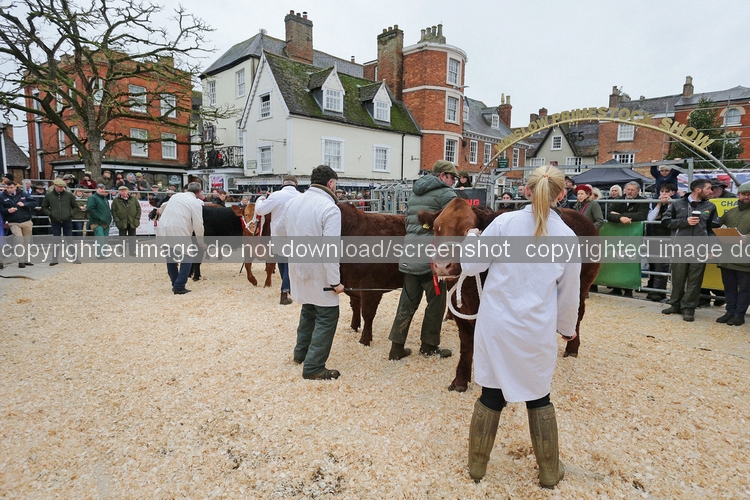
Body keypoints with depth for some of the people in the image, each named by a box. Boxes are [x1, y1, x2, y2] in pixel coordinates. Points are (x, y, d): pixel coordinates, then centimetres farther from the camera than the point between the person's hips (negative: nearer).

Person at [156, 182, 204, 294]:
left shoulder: (175, 196, 17)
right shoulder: (195, 202, -1)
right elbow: (198, 225, -3)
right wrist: (201, 242, 9)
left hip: (162, 230, 6)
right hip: (178, 232, -6)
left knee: (170, 257, 22)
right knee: (187, 259, 10)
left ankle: (175, 284, 27)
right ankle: (179, 287, 3)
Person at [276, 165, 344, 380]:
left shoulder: (292, 202, 4)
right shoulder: (330, 208, -19)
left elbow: (279, 231, 16)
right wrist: (335, 281, -20)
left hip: (298, 268, 8)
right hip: (319, 273, -8)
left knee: (308, 309, 25)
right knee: (327, 315, 4)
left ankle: (301, 353, 38)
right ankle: (314, 368, 7)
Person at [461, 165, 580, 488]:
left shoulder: (504, 222, -7)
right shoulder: (568, 237, -2)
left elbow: (470, 267, -4)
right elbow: (569, 294, 5)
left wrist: (471, 238, 15)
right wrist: (568, 328, 22)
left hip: (496, 326, 0)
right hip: (537, 332, 1)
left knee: (491, 396, 14)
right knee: (539, 398, 20)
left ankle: (476, 467, 31)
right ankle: (549, 473, 36)